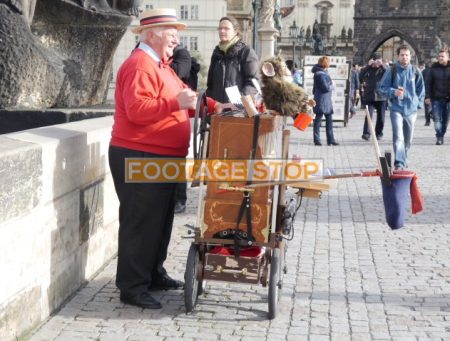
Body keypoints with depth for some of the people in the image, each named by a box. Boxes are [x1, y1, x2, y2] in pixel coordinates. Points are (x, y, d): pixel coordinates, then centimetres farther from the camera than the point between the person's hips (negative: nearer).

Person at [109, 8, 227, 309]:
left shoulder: (161, 65, 17)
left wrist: (213, 106, 7)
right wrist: (177, 103, -32)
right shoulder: (140, 66, -17)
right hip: (139, 159, -11)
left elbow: (184, 97, 20)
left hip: (160, 159, 11)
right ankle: (132, 287, 2)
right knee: (141, 222, -6)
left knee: (160, 219, 18)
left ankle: (154, 274, 30)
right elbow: (136, 109, -28)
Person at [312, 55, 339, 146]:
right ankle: (317, 140, 7)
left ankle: (330, 140, 13)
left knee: (329, 119, 9)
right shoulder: (320, 74, -17)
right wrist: (332, 86, -3)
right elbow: (326, 87, -20)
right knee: (318, 119, 0)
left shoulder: (324, 73, 13)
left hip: (326, 100, 10)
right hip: (321, 100, -10)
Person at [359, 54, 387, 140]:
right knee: (369, 115, -9)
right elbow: (360, 76, -12)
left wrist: (382, 66, -17)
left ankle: (378, 133, 19)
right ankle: (366, 133, -11)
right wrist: (368, 65, -15)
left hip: (381, 97, 1)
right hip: (369, 96, -1)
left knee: (381, 116, 8)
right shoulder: (368, 69, 4)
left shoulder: (383, 69, 5)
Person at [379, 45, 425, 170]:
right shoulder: (391, 70, -5)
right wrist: (394, 92, -19)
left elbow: (421, 89, 14)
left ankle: (403, 160, 31)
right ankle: (399, 163, -19)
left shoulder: (415, 72, 3)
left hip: (411, 110, 3)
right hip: (396, 109, -3)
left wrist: (418, 103, 6)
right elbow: (382, 88, -2)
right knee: (398, 137, -17)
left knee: (408, 139, 13)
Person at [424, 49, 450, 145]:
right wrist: (427, 96, -6)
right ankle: (439, 137, -8)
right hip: (436, 98, -1)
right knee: (437, 119, -8)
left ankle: (441, 136, 19)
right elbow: (428, 83, 1)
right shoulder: (433, 68, 2)